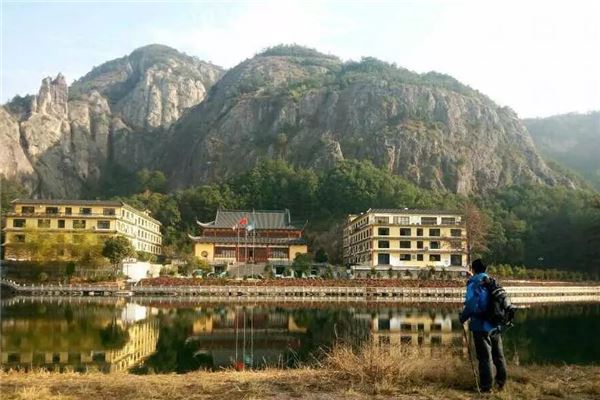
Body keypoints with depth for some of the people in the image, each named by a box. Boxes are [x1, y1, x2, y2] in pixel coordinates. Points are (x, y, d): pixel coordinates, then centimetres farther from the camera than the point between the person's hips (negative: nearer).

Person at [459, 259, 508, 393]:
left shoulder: (473, 284, -11)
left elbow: (471, 305, -21)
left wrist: (463, 317, -7)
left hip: (481, 326, -5)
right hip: (495, 325, 6)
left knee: (485, 357, 2)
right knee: (498, 355, 18)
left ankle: (486, 386, 6)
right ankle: (501, 382, 28)